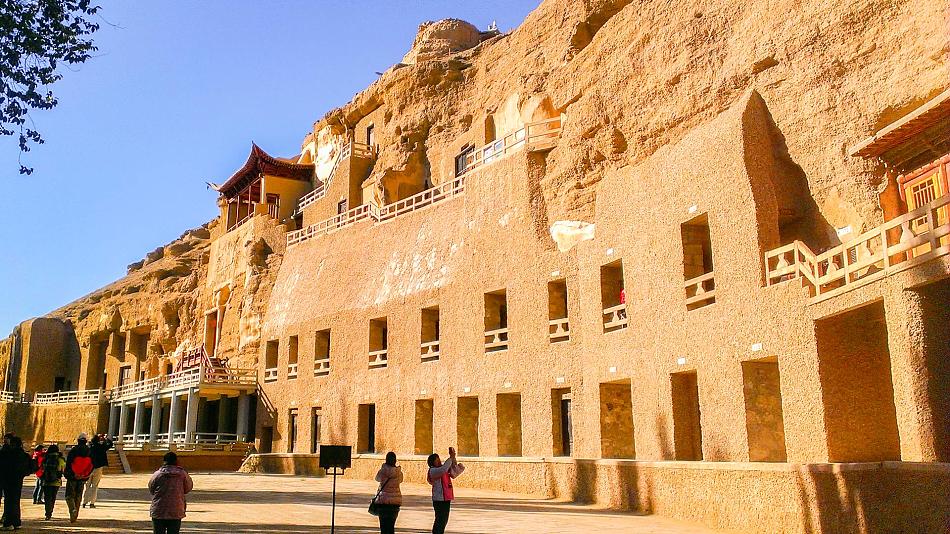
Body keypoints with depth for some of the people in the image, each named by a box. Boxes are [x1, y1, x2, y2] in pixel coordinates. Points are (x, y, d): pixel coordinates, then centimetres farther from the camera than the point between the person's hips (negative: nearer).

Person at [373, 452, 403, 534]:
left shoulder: (383, 470, -8)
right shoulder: (398, 471, -2)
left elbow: (377, 479, 12)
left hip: (384, 500, -2)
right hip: (396, 500, 3)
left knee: (383, 525, 2)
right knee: (391, 525, 11)